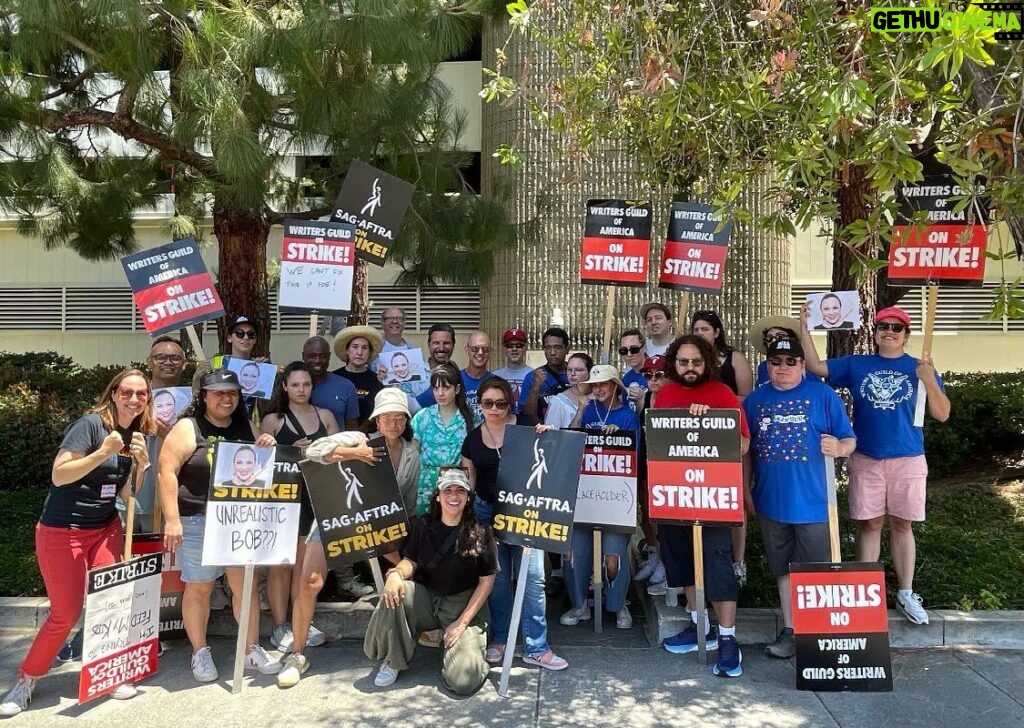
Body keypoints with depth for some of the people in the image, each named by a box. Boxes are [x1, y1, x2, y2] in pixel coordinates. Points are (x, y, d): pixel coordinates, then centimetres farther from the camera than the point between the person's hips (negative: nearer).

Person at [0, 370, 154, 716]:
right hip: (62, 532, -6)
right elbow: (59, 476, -22)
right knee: (66, 613, 0)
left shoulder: (136, 435, 4)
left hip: (105, 529, 6)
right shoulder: (90, 424, -17)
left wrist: (141, 463, -12)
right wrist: (103, 452, -33)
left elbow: (127, 494, 5)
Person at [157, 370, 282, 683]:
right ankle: (200, 653, 23)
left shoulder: (246, 427, 10)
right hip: (197, 522, -4)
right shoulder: (188, 428, -6)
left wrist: (268, 449, -3)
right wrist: (172, 519, -19)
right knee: (199, 588, 7)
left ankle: (252, 650, 19)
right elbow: (166, 472, -13)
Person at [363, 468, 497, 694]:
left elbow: (487, 580, -5)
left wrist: (462, 622, -11)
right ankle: (394, 660, -6)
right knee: (394, 594, -31)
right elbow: (410, 561, 4)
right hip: (427, 599, 3)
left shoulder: (480, 533, -7)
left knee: (464, 681, -21)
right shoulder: (422, 525, 2)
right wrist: (396, 573, -22)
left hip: (465, 606, -2)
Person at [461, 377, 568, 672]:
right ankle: (498, 639, 27)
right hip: (487, 512, 3)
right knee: (497, 578, 12)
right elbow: (468, 481, 12)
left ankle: (536, 647, 7)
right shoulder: (473, 438, 4)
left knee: (533, 577, -4)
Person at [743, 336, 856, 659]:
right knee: (783, 568, 13)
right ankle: (789, 630, 25)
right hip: (771, 501, 3)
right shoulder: (755, 399, 6)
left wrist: (839, 447, -23)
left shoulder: (823, 395, -4)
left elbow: (849, 441, -4)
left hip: (811, 501, -3)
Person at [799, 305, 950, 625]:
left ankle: (906, 594, 20)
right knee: (869, 525, 7)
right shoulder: (856, 365, 6)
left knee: (901, 525, 8)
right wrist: (804, 327, -9)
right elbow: (815, 366, -1)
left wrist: (929, 380, -18)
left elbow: (942, 414, -2)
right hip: (866, 460, 1)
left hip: (908, 460, 0)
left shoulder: (920, 368, 3)